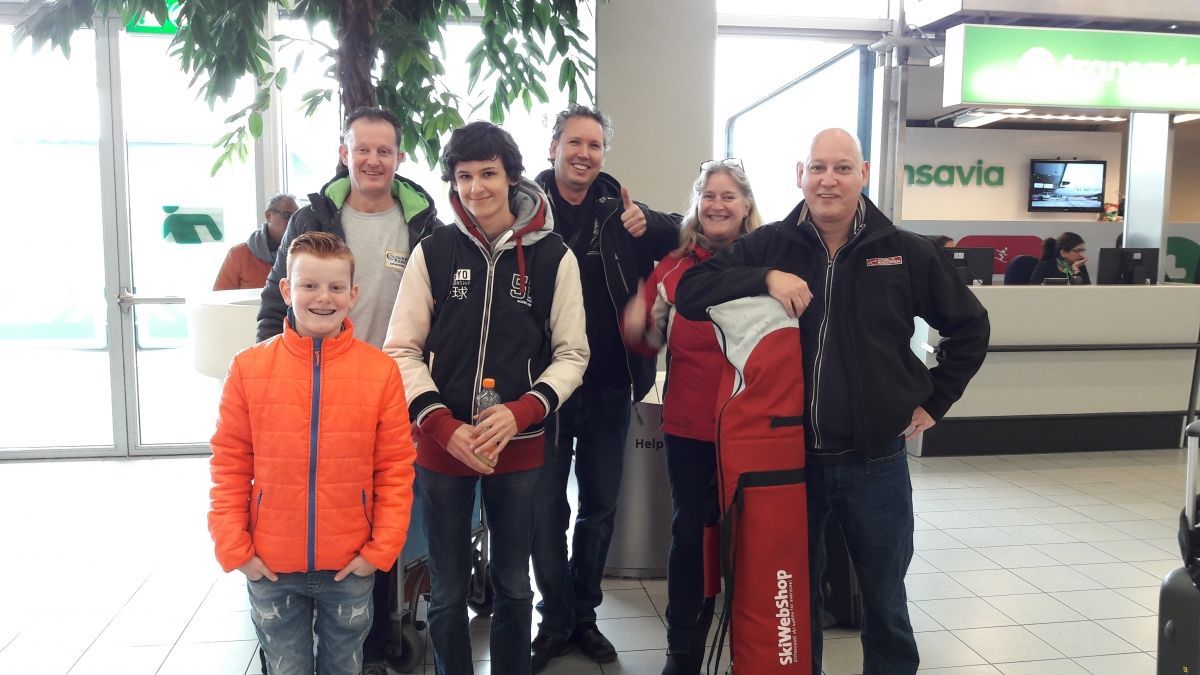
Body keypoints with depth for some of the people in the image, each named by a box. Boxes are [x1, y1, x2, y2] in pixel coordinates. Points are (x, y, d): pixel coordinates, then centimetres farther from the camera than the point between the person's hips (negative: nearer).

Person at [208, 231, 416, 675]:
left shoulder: (381, 371, -7)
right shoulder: (248, 368, -5)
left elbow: (396, 468, -4)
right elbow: (229, 466, -1)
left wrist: (381, 549, -8)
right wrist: (235, 549, -4)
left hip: (350, 568, 0)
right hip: (270, 569, 0)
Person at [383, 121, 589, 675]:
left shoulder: (554, 257, -3)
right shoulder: (433, 252, -2)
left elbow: (571, 353, -1)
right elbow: (402, 350, -2)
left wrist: (519, 413, -16)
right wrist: (443, 426, -14)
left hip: (520, 447, 0)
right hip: (441, 444, 0)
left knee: (513, 586, 17)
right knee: (447, 594, 13)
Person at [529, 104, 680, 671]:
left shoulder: (619, 209, 2)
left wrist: (647, 225, -14)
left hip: (609, 387, 3)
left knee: (599, 508, 14)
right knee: (547, 508, 7)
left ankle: (584, 615, 32)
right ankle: (556, 620, 25)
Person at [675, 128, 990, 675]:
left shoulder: (905, 252, -1)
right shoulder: (769, 245, -1)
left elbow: (969, 326, 11)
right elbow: (689, 292, -10)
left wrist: (933, 401, 6)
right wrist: (764, 278, -23)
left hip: (876, 461, 0)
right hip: (790, 456, 0)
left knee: (885, 598, 17)